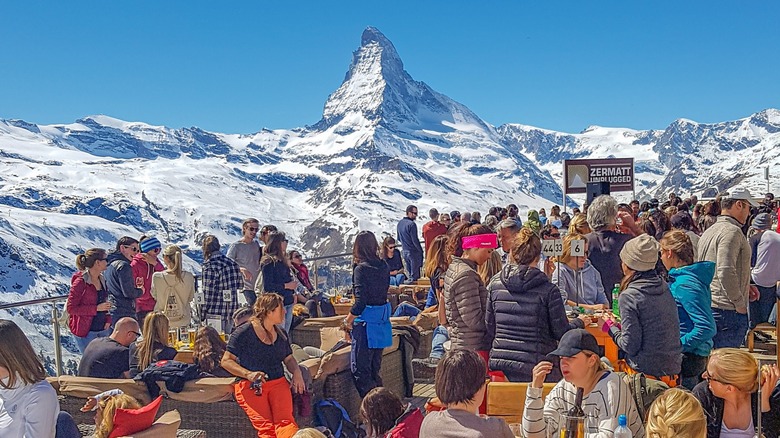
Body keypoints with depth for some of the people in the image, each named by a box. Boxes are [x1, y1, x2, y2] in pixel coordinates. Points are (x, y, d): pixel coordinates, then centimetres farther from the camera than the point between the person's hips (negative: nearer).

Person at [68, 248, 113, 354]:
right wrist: (96, 308, -19)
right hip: (86, 332, -6)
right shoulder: (80, 282, -13)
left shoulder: (102, 280, 9)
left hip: (103, 329, 7)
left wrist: (108, 320, 5)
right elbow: (71, 308, -14)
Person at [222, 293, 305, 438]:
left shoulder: (281, 334, 16)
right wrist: (248, 374, -17)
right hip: (250, 385, -4)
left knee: (285, 420, -25)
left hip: (278, 382, 4)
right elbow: (226, 361, -2)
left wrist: (297, 372, 3)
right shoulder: (244, 333, -2)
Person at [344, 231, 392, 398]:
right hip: (382, 321, 8)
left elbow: (361, 301, -19)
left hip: (366, 323, -8)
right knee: (374, 369, 18)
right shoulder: (384, 267, 5)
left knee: (360, 371, -1)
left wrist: (349, 319, -4)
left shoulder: (361, 269, -15)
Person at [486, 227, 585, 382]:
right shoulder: (548, 290, -9)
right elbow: (561, 332, -3)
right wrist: (579, 323, 18)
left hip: (499, 364, 4)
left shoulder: (495, 284, 1)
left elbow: (489, 329, 8)